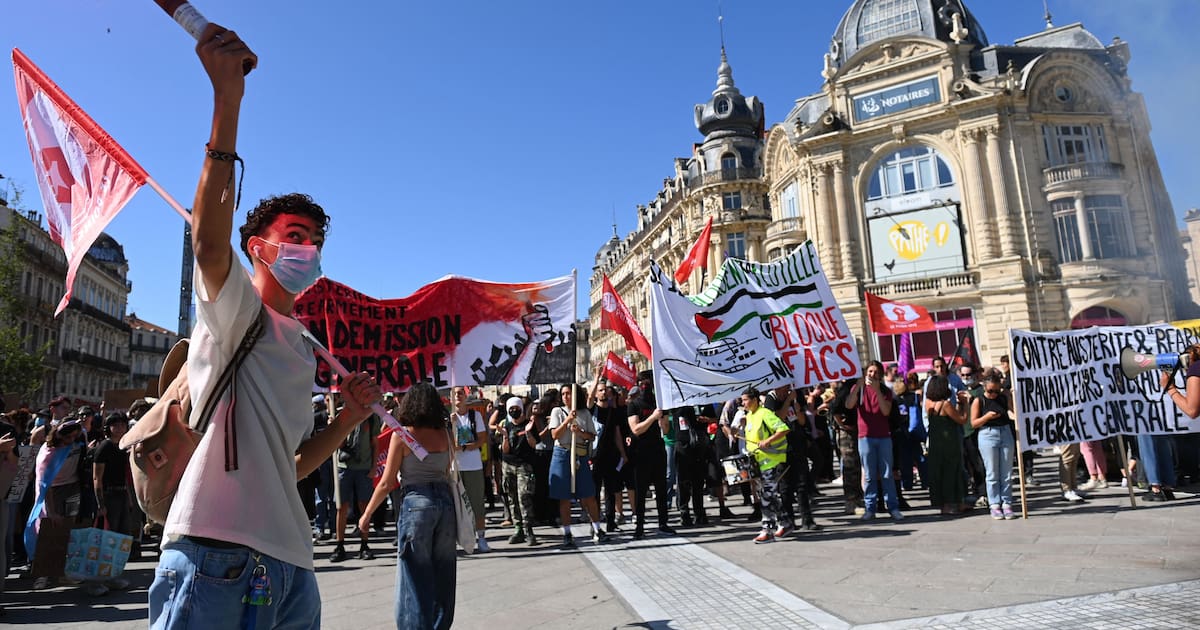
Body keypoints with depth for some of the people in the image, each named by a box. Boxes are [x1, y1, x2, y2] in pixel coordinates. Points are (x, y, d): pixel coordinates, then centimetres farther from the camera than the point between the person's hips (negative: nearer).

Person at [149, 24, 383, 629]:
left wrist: (347, 420, 8)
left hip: (290, 568, 8)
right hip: (215, 559, -7)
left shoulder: (303, 350, 21)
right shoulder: (232, 306, 1)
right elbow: (209, 241, -23)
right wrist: (227, 100, -30)